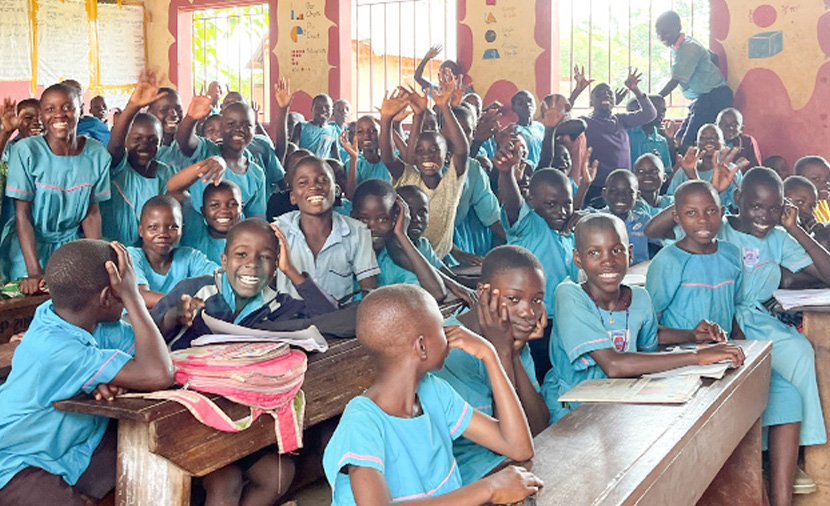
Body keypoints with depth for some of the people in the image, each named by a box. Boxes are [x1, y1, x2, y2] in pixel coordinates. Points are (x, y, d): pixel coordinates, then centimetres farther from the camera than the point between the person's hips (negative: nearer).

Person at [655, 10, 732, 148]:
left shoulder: (688, 48, -19)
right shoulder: (677, 47, 9)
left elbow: (675, 81, -21)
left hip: (714, 96, -10)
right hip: (702, 97, 10)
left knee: (688, 142, -16)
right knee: (679, 138, 6)